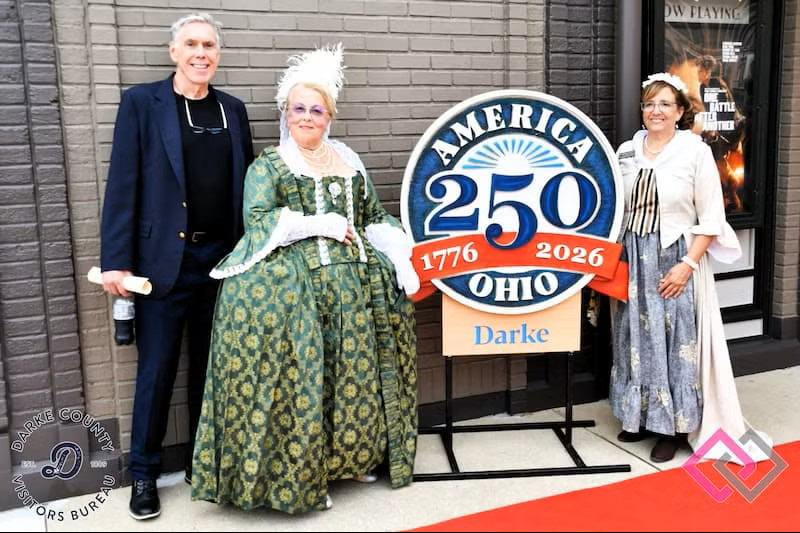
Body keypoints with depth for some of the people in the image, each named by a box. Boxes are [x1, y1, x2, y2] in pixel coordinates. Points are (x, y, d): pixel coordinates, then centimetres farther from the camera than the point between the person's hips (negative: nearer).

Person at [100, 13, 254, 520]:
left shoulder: (233, 109, 10)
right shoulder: (141, 101, -1)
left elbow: (246, 182, 11)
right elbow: (123, 183, -6)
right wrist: (116, 260, -11)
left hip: (223, 258, 4)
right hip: (163, 259, -3)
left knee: (211, 365, 13)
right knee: (157, 369, 5)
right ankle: (144, 473, 20)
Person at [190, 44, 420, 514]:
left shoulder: (350, 164, 16)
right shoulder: (268, 166, 3)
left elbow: (376, 219, 17)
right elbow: (256, 221, -11)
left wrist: (401, 261, 2)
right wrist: (319, 224, -15)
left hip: (351, 281, 5)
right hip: (288, 284, -4)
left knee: (352, 368, 5)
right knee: (298, 374, -10)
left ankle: (350, 456, 21)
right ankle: (298, 475, 2)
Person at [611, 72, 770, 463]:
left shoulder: (696, 152, -6)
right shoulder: (626, 152, 6)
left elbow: (711, 219, -6)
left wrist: (688, 264, -14)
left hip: (677, 260, -4)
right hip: (633, 260, 4)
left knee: (675, 343, 0)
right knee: (636, 340, 10)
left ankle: (673, 426, 14)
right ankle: (640, 417, 25)